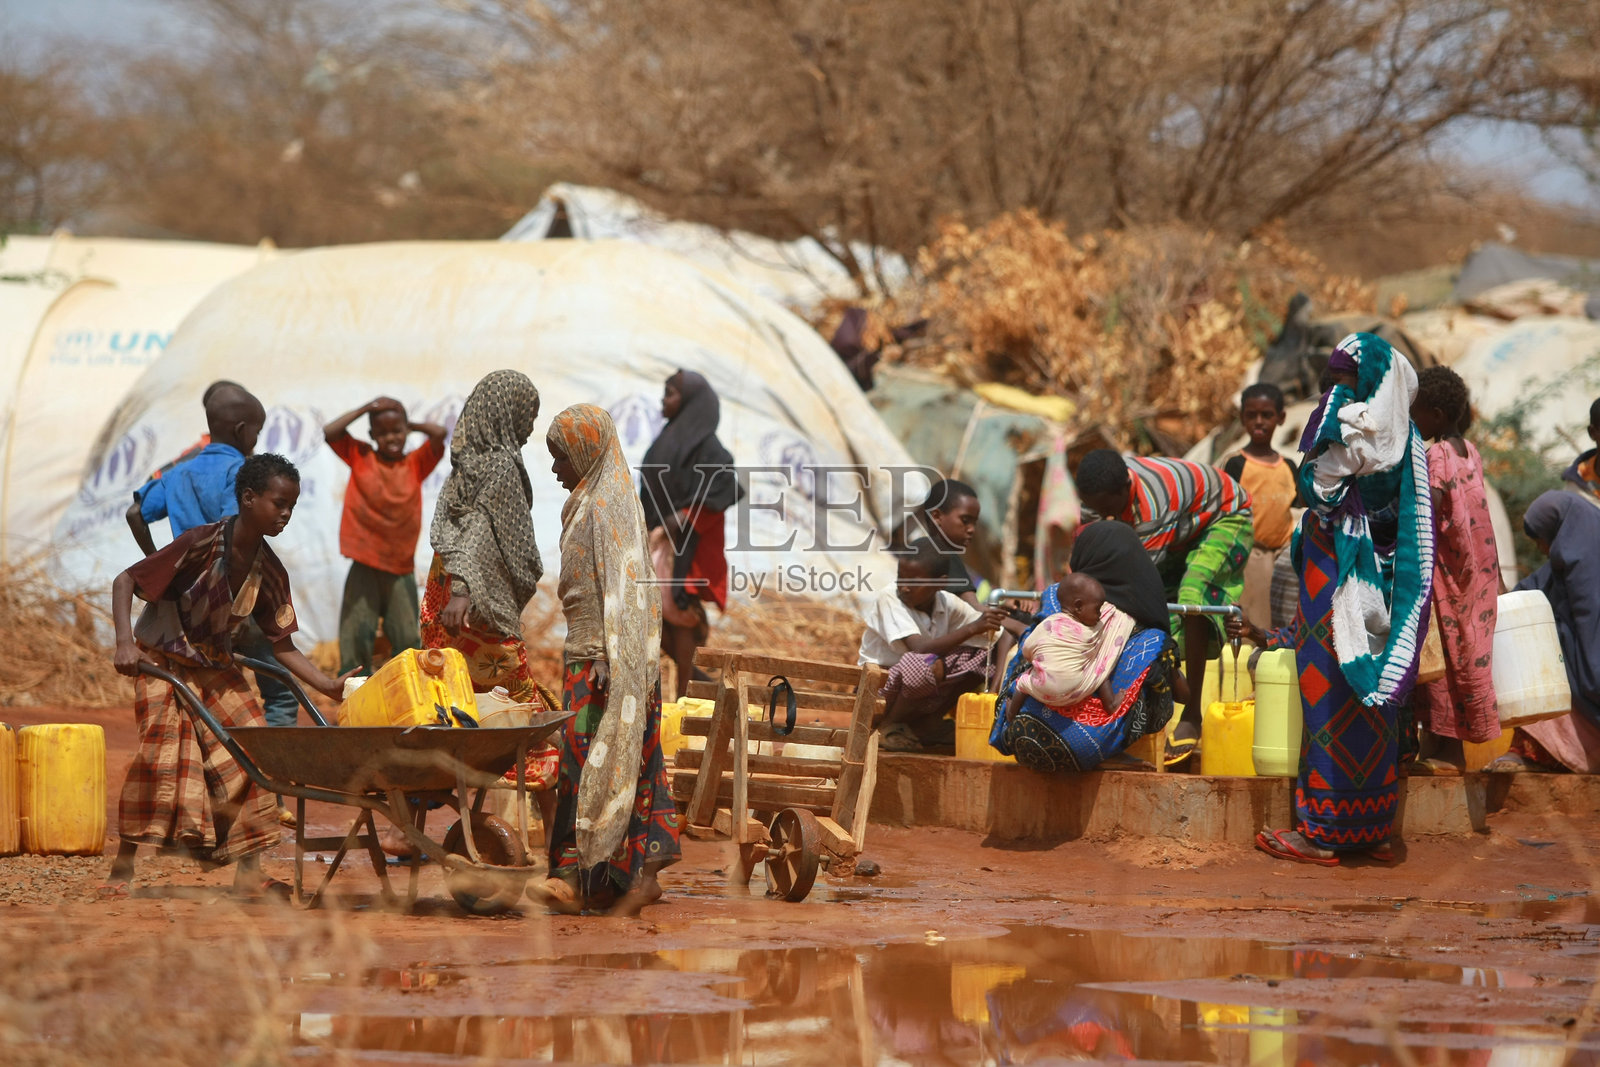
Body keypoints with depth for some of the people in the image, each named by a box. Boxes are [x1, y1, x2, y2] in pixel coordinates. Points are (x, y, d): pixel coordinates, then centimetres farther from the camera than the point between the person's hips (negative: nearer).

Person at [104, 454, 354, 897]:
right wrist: (124, 642, -31)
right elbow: (126, 581, -19)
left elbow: (282, 646, 1)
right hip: (162, 660, -6)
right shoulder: (201, 544, -22)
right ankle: (122, 867, -13)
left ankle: (248, 869, -2)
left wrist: (328, 686, -11)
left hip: (215, 668, 6)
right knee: (162, 748, -21)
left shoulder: (269, 572, -4)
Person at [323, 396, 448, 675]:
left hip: (401, 569, 1)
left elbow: (439, 434, -9)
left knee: (407, 638, 0)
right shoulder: (360, 457, 5)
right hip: (365, 566, -1)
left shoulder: (415, 464, 5)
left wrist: (411, 425, 6)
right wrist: (363, 410, 0)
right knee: (356, 633, -4)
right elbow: (330, 432, -7)